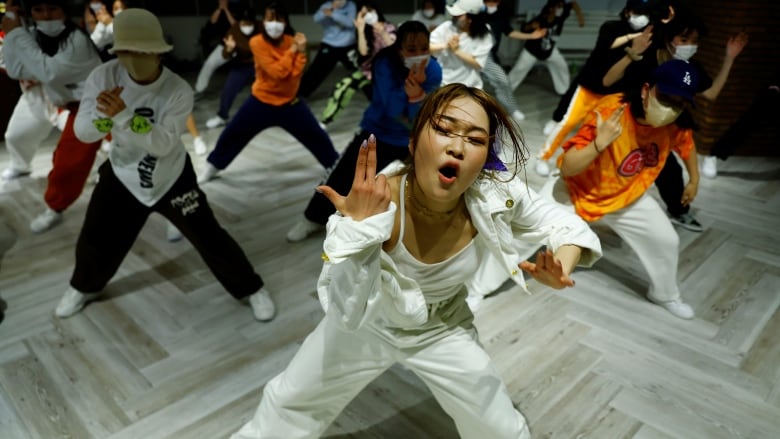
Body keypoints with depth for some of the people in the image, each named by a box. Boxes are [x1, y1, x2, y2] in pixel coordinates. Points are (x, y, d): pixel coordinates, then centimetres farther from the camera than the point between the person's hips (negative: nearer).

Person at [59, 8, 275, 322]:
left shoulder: (178, 90, -23)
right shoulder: (103, 77, -16)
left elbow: (163, 143, -31)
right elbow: (83, 133, -17)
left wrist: (124, 116, -44)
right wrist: (105, 114, -39)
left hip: (172, 178, -2)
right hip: (122, 178, 3)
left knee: (210, 239, -1)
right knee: (95, 243, 13)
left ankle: (251, 289, 21)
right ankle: (84, 287, 47)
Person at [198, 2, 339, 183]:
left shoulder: (292, 41, -5)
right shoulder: (257, 42, -16)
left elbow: (295, 73, -15)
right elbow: (277, 72, -25)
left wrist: (301, 51, -22)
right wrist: (292, 50, -21)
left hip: (289, 102, 2)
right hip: (261, 101, -2)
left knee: (317, 136, 1)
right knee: (231, 135, 7)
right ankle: (212, 167, 30)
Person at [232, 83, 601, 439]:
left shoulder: (496, 195, -28)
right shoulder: (371, 205, -35)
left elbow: (567, 224, -11)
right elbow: (347, 315, -37)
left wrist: (562, 265, -33)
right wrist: (359, 227, -50)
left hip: (443, 332, 1)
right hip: (369, 326, -1)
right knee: (289, 402, 18)